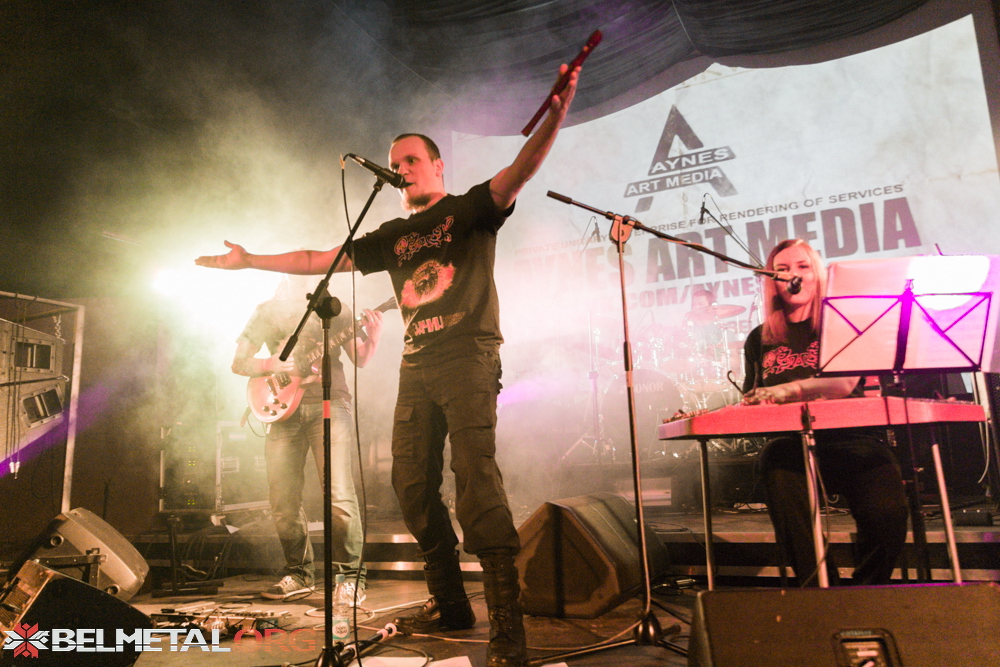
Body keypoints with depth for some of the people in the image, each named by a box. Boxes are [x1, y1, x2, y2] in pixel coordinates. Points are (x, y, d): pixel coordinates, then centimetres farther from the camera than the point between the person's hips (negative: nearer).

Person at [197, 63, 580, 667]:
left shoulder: (473, 209, 7)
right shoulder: (393, 236, 22)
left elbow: (520, 171, -12)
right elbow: (321, 260, 24)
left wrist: (556, 114, -28)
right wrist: (251, 260, 22)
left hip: (468, 357, -6)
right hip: (416, 366, 6)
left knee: (475, 477, -17)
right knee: (412, 486, 3)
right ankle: (449, 603, 17)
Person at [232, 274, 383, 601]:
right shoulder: (266, 312, 15)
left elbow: (359, 358, 10)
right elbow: (238, 363, 12)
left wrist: (373, 338, -12)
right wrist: (273, 364, -7)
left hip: (327, 404, -2)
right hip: (284, 409, 2)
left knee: (339, 495, -12)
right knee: (283, 503, 2)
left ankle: (352, 577, 0)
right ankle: (299, 574, 21)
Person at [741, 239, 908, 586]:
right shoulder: (760, 340, 19)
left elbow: (846, 383, -8)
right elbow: (750, 401, 25)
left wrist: (794, 389, -26)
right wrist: (748, 403, -1)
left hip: (852, 437, -1)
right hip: (791, 443, 1)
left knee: (887, 511, -29)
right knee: (777, 463, -35)